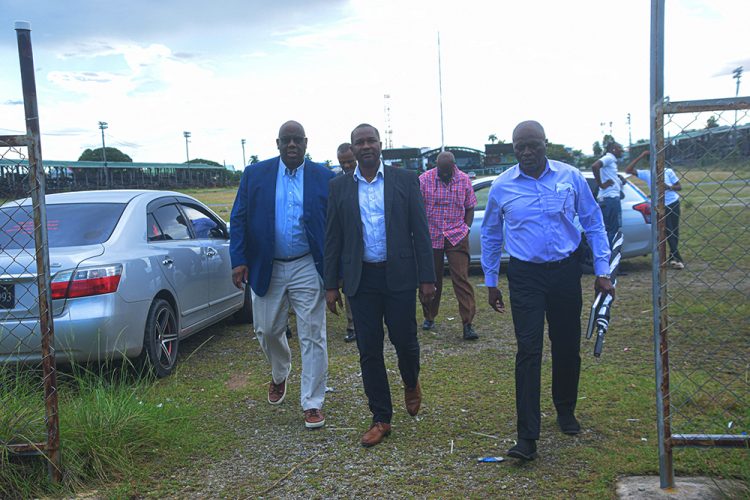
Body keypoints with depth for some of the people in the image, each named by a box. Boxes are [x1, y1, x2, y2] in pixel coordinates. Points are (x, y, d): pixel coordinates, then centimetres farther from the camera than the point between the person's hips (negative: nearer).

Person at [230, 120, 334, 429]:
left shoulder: (324, 178, -1)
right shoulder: (255, 175, 3)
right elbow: (239, 218, 2)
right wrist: (239, 260, -8)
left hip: (307, 268, -2)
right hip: (266, 268, 2)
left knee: (313, 337, 0)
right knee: (268, 331, 14)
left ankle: (313, 403, 12)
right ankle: (279, 376, 45)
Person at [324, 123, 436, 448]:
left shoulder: (405, 180, 2)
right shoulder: (339, 187, 6)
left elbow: (420, 231, 0)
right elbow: (333, 238, 7)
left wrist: (427, 278, -4)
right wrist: (331, 285, 4)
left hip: (399, 275, -1)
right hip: (361, 279, 2)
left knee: (405, 341, 4)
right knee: (369, 351, 5)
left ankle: (411, 384, 38)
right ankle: (381, 419, 19)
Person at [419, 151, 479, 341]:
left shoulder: (464, 180, 1)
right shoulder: (424, 179, -3)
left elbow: (470, 208, 9)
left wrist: (465, 229, -2)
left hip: (457, 237, 0)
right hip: (431, 237, 0)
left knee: (461, 279, -8)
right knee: (432, 279, 10)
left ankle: (468, 324, -8)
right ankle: (429, 317, 28)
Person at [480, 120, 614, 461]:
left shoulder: (570, 177, -1)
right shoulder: (502, 186, -1)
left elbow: (593, 224, 6)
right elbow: (490, 236, 11)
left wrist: (601, 271, 1)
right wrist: (490, 281, 11)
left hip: (565, 272, 2)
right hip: (525, 276, -1)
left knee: (567, 346, 11)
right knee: (528, 351, -8)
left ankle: (565, 410, 36)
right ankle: (527, 436, -5)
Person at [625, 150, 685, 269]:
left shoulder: (668, 171, -2)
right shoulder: (646, 173, -1)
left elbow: (679, 187, 1)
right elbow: (628, 170, -10)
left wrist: (669, 187, -20)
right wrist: (640, 156, -11)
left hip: (673, 203, 1)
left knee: (674, 232, 6)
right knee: (669, 232, -6)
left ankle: (672, 257, 19)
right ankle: (677, 259, -7)